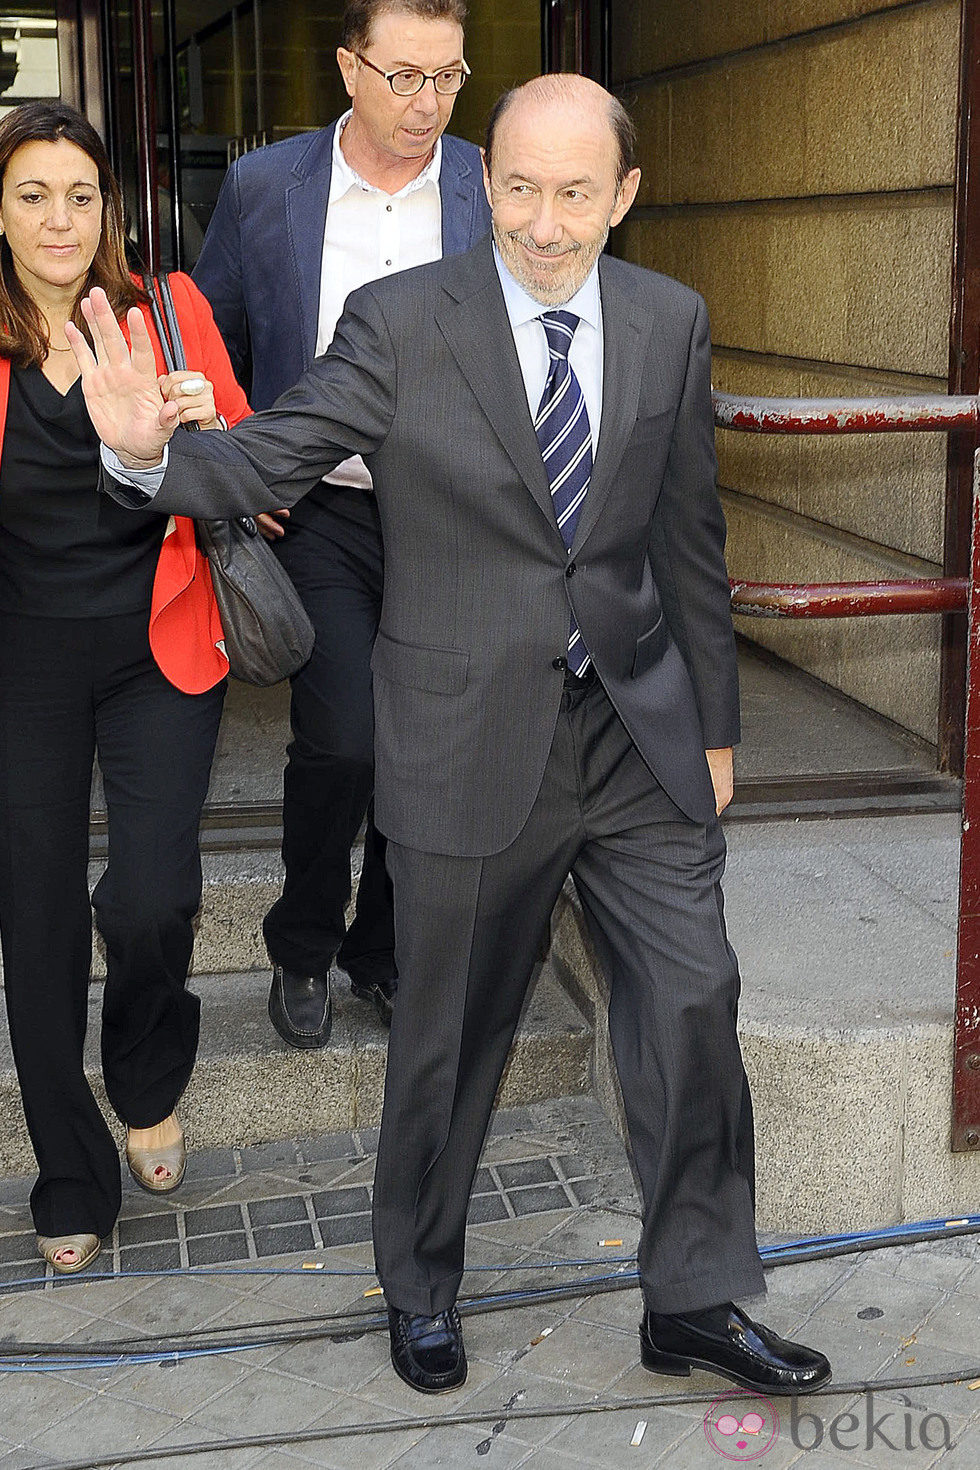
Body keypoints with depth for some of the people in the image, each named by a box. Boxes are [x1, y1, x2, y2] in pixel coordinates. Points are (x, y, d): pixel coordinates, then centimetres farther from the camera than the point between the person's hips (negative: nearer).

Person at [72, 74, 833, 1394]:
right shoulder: (402, 322, -9)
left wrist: (714, 723, 12)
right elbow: (270, 458, -13)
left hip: (639, 734, 3)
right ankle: (421, 1292, 36)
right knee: (449, 1035, 11)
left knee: (694, 1009, 5)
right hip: (470, 737, -3)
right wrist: (150, 451, -35)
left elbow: (689, 536, 9)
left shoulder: (671, 321, 3)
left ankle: (695, 1303, 26)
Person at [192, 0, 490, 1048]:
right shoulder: (261, 187, 0)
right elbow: (207, 346, 10)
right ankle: (302, 950, 12)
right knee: (340, 740, -14)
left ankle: (382, 955, 29)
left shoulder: (497, 197, 0)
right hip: (320, 516, -1)